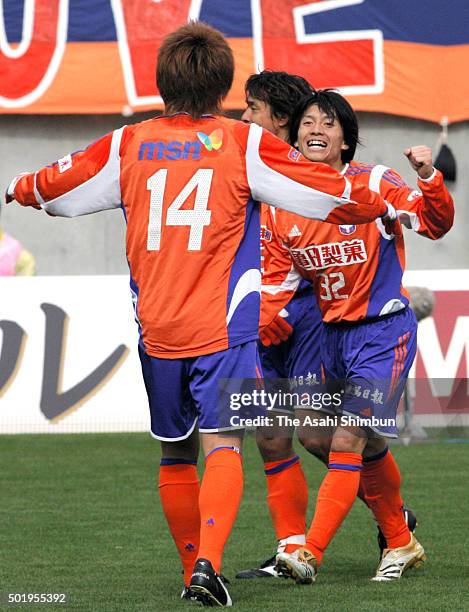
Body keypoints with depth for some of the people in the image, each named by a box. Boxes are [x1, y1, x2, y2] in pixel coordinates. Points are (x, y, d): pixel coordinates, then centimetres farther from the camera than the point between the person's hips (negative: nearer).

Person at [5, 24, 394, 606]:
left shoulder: (129, 145, 5)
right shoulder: (243, 143, -1)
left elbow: (53, 187, 17)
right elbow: (327, 192, 2)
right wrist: (382, 209, 20)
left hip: (156, 329, 3)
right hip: (223, 328, -3)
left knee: (175, 455, 16)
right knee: (222, 447, -7)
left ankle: (193, 567, 24)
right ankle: (207, 562, -26)